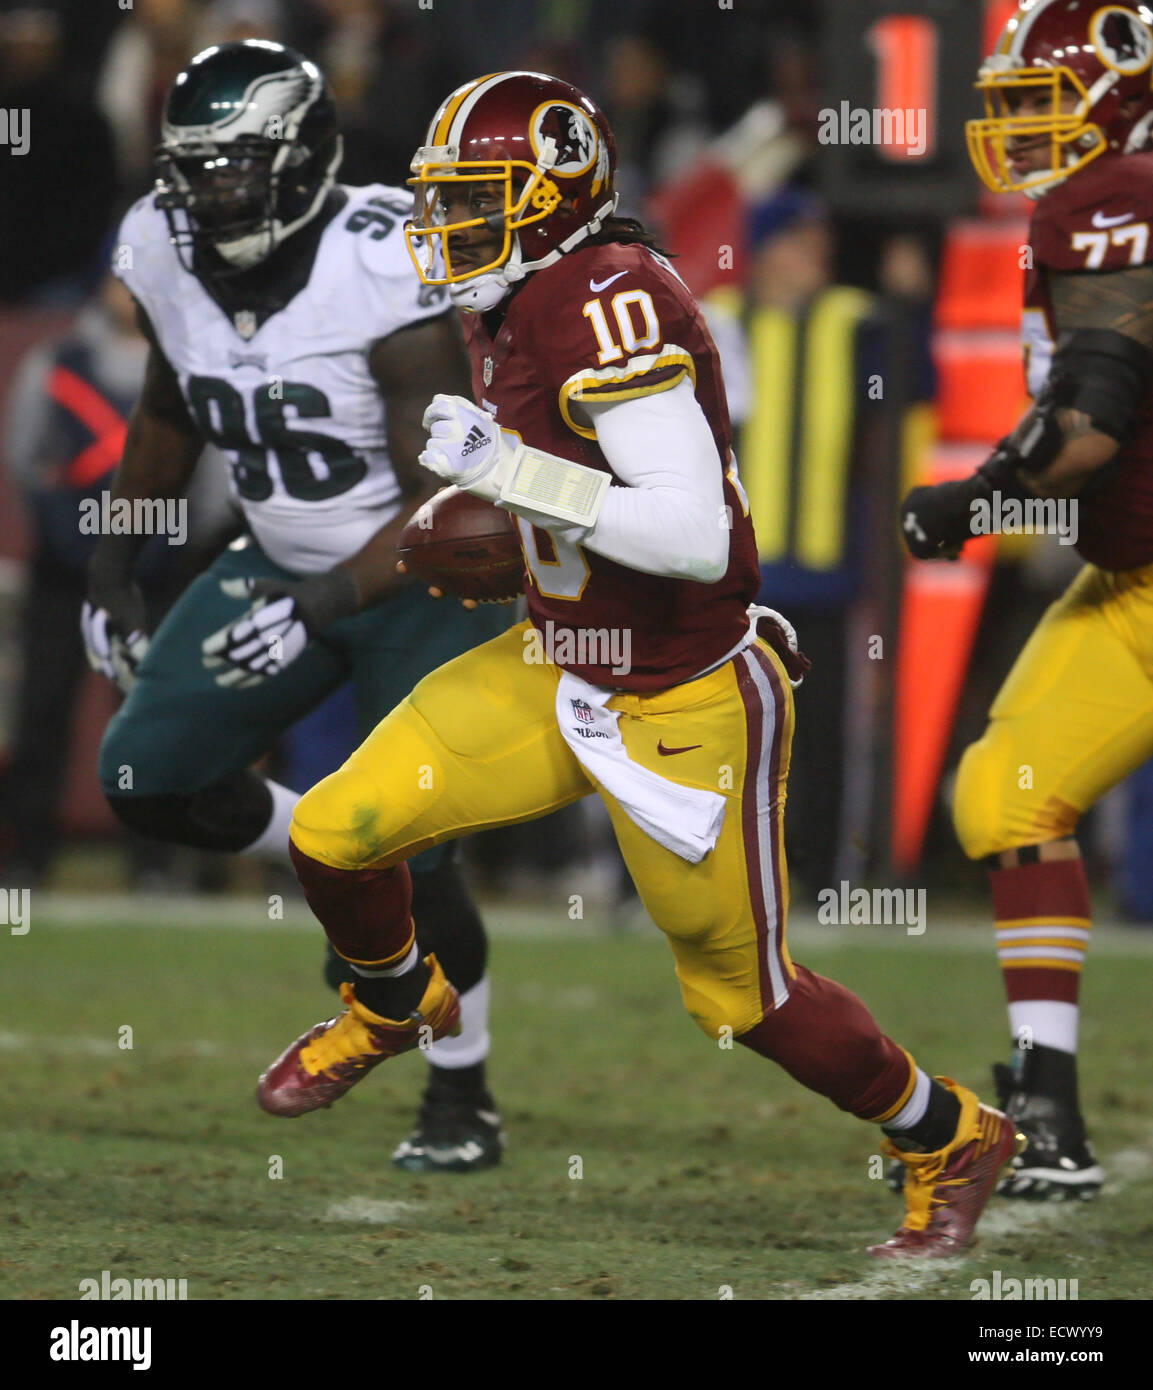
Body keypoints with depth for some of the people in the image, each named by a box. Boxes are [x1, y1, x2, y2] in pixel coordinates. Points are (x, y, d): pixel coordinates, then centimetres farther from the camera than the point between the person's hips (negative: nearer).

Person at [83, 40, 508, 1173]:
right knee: (147, 779, -6)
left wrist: (320, 607, -34)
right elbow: (168, 419, 13)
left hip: (429, 576, -6)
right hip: (286, 566, 6)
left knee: (405, 859, -10)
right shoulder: (167, 257, -9)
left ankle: (463, 1105, 13)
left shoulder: (386, 278, -29)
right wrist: (113, 563, 8)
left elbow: (445, 506, -25)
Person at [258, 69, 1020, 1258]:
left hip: (687, 705, -8)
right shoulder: (512, 307, 1)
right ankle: (396, 1006, 32)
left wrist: (507, 470, -35)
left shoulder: (609, 304, -27)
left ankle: (948, 1142, 29)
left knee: (742, 998, 6)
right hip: (562, 670, 8)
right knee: (335, 833, 0)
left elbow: (696, 536, -33)